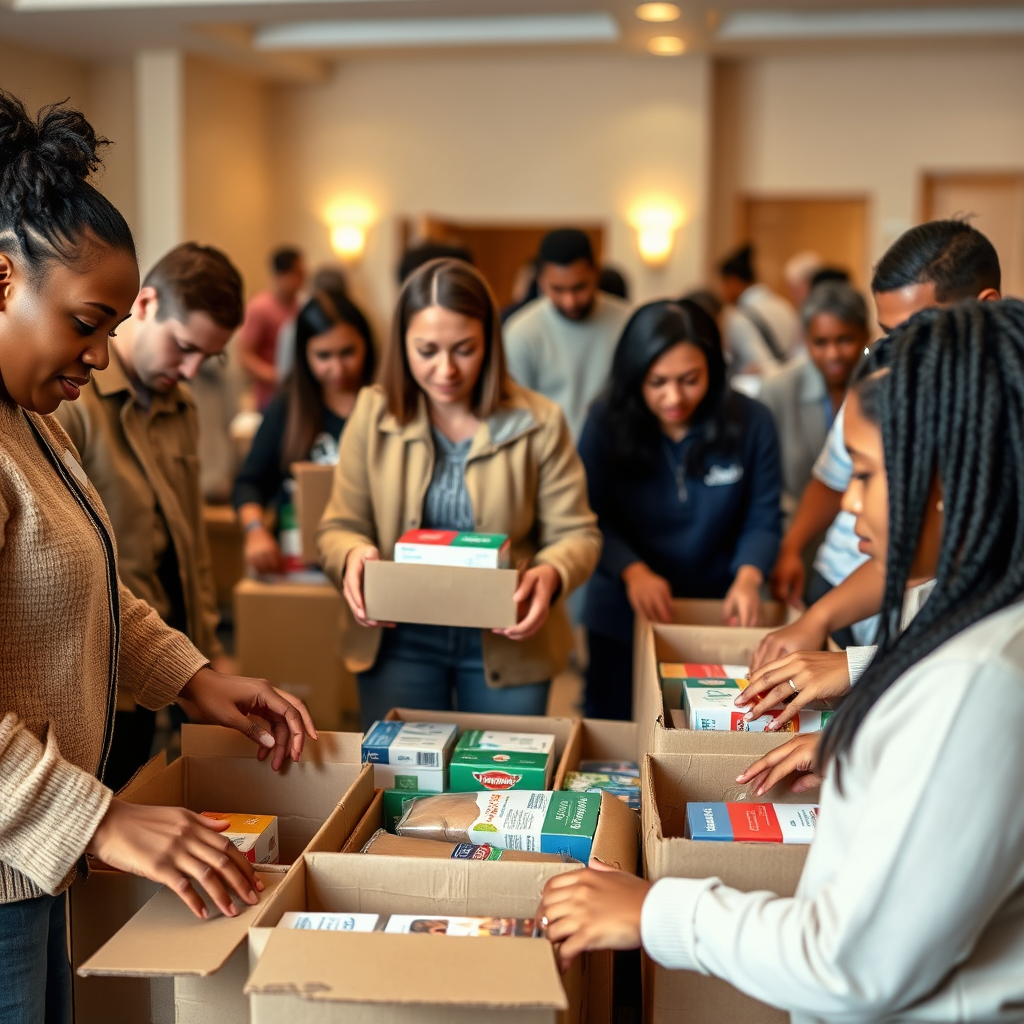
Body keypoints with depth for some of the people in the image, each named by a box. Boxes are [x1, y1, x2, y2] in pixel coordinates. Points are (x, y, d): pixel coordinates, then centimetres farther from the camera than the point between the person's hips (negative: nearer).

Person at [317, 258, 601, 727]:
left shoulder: (539, 423, -7)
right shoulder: (373, 414, -3)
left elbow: (576, 534, -4)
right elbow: (339, 528, 1)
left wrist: (552, 573, -26)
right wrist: (352, 555, -23)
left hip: (509, 647, 0)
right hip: (399, 644, 1)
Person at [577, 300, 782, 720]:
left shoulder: (750, 422, -10)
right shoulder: (606, 423, -10)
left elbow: (763, 519, -4)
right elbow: (593, 519, -8)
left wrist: (748, 576, -22)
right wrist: (632, 571, -25)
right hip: (622, 616, 0)